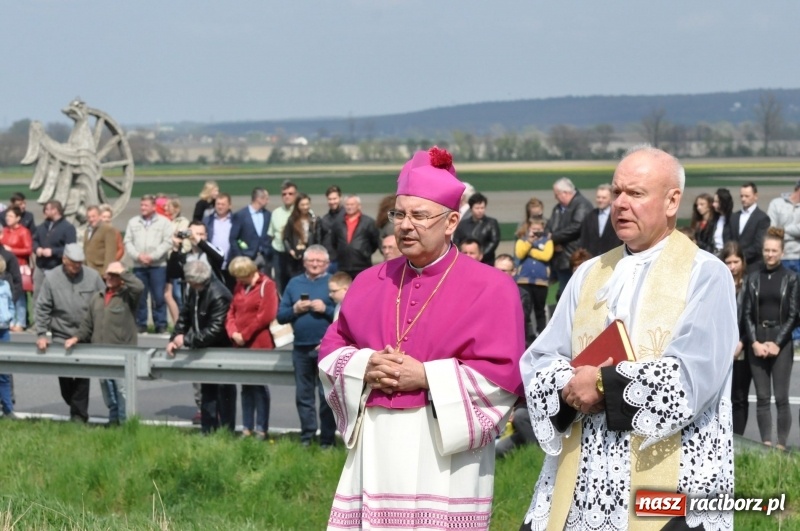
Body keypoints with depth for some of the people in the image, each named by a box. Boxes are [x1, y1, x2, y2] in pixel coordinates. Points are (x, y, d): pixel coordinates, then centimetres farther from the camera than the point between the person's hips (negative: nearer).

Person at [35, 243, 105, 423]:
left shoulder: (92, 276, -2)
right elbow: (42, 309, -1)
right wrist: (41, 335, -7)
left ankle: (79, 415, 4)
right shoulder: (51, 278, -2)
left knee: (82, 376, -3)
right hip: (61, 336, 1)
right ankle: (76, 407, 23)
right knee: (64, 375, 4)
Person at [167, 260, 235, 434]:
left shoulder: (218, 295, -27)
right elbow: (185, 316, 6)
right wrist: (174, 339, -6)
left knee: (224, 393, 0)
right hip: (204, 348, 8)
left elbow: (215, 329, -30)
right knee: (207, 392, 15)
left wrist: (187, 340, -30)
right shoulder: (193, 290, -1)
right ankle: (207, 431, 22)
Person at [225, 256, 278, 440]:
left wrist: (245, 335, -14)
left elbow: (266, 316, -15)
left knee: (259, 386, -3)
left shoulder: (266, 285, -8)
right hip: (241, 345, 7)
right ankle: (247, 428, 13)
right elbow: (231, 312, 13)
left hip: (259, 344, -7)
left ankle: (261, 429, 0)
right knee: (246, 386, 9)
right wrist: (233, 333, -5)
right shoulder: (240, 287, 13)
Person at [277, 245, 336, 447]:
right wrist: (294, 310, -7)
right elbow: (280, 315, 11)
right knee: (303, 395, 9)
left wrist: (326, 309, -19)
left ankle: (327, 439, 2)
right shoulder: (294, 283, 14)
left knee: (327, 395, -3)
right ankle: (306, 436, 16)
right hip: (301, 347, 5)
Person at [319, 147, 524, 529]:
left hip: (445, 449, -4)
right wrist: (364, 367, -7)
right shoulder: (370, 282, 14)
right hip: (375, 445, 4)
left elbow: (502, 374, -9)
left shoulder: (490, 288, -2)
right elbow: (331, 350, 15)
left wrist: (427, 376, -14)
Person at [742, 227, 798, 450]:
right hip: (757, 343, 2)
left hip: (781, 343, -2)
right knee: (762, 398, 2)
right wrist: (754, 342, -5)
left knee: (781, 398, -5)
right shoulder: (753, 278, 8)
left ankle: (781, 444, -2)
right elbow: (747, 313, 6)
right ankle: (766, 444, 5)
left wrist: (777, 343, -9)